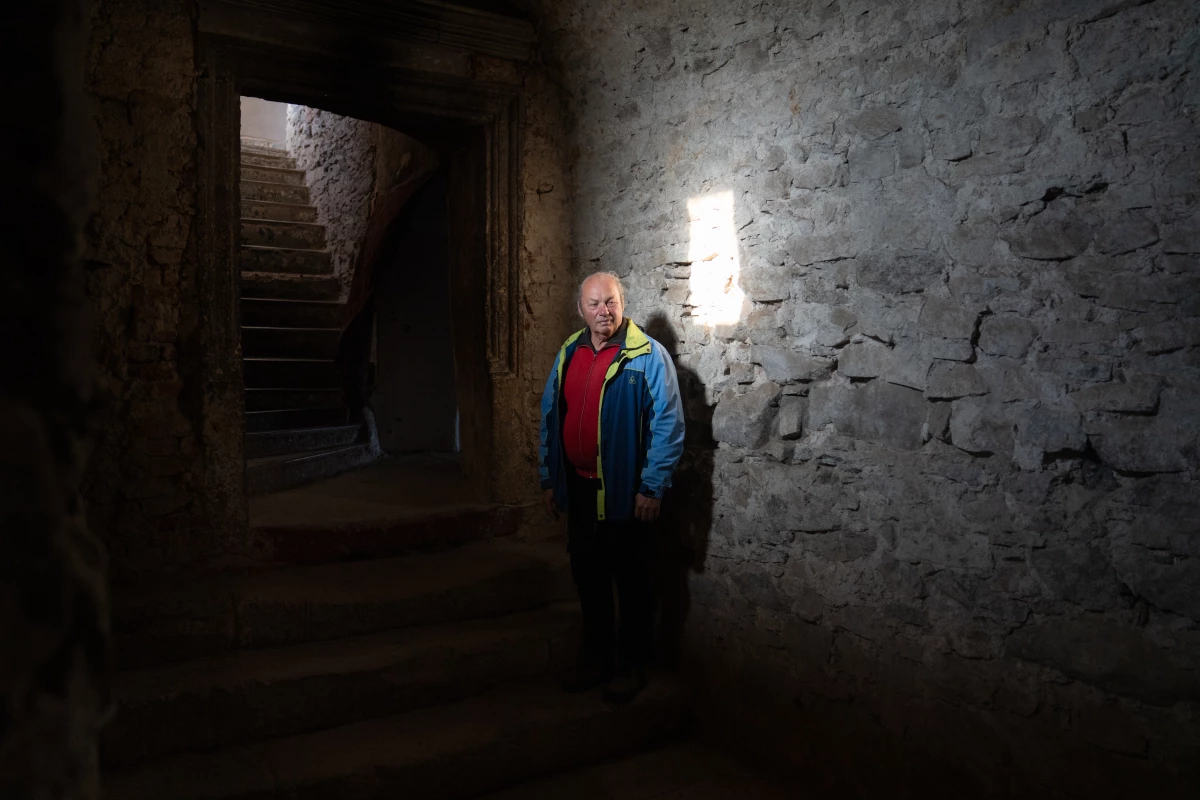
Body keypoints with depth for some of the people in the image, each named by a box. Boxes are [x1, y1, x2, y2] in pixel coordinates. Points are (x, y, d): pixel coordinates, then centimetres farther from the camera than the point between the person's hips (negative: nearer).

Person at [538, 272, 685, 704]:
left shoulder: (648, 356, -11)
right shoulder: (568, 354, 8)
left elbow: (668, 426, -14)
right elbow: (550, 418, 14)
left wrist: (651, 488, -17)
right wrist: (549, 478, 12)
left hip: (624, 490, -6)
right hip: (578, 487, 6)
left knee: (632, 580, 7)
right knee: (587, 575, 16)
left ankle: (631, 666, 23)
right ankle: (596, 657, 33)